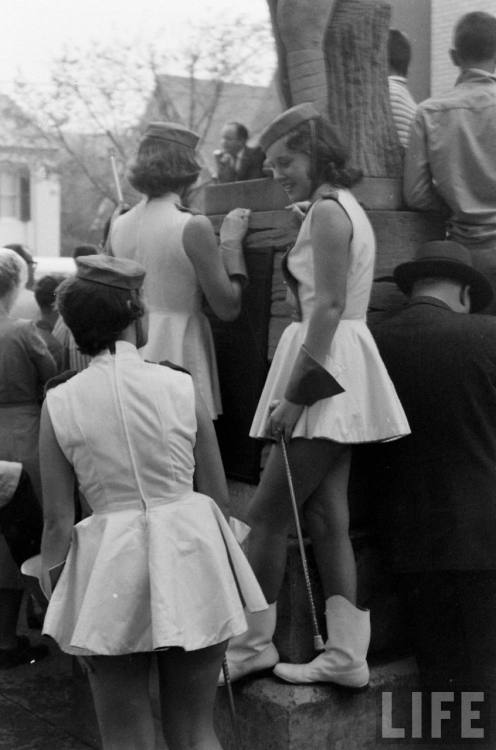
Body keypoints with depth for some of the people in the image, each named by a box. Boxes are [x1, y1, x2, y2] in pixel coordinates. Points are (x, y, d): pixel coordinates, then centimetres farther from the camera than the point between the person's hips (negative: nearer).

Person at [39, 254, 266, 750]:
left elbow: (57, 521, -2)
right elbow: (218, 497, 3)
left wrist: (52, 595, 11)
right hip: (189, 560, 1)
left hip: (109, 570, 0)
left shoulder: (59, 403, -4)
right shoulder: (180, 388, -4)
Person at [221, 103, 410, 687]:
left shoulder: (327, 211, -10)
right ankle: (345, 654, 11)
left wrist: (295, 391, -20)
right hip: (337, 377, 10)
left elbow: (329, 308, -19)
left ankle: (253, 644, 7)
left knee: (266, 515, -4)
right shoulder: (346, 208, 21)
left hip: (324, 375, -10)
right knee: (326, 519, 8)